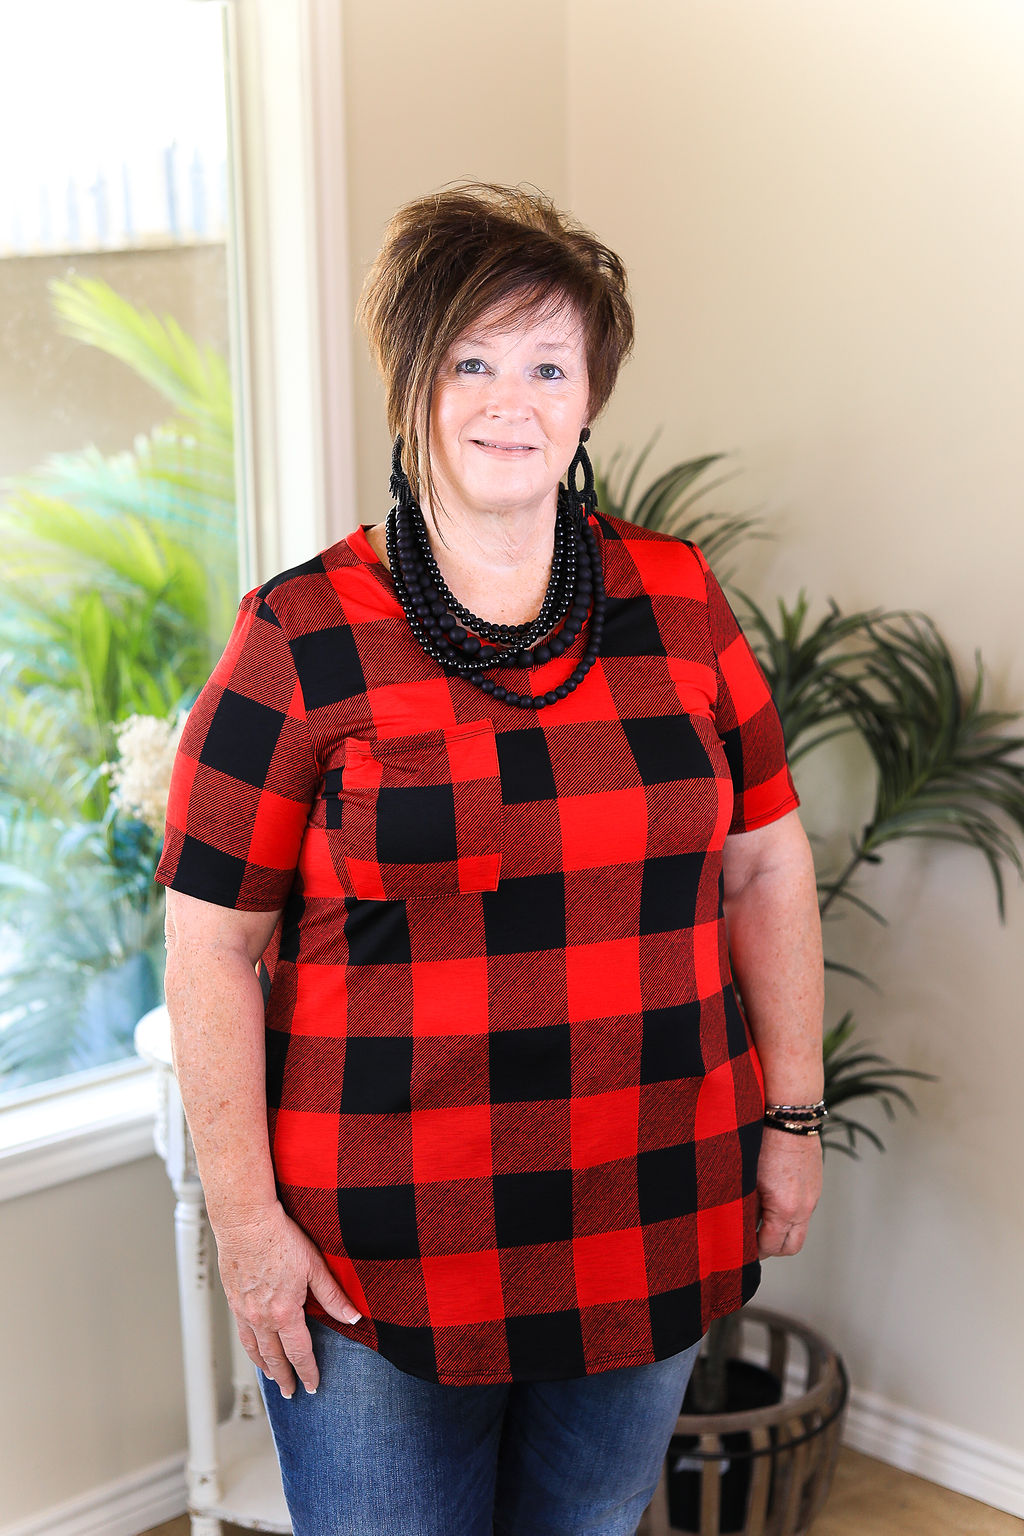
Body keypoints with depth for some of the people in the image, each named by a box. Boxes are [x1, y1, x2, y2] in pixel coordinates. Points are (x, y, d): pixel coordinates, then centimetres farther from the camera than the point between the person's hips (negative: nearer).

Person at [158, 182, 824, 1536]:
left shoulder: (681, 604, 0)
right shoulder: (300, 639, -10)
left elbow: (766, 868, 7)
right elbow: (213, 947, -8)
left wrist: (792, 1118, 7)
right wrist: (245, 1221, -9)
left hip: (649, 1236, 4)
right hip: (377, 1260, -3)